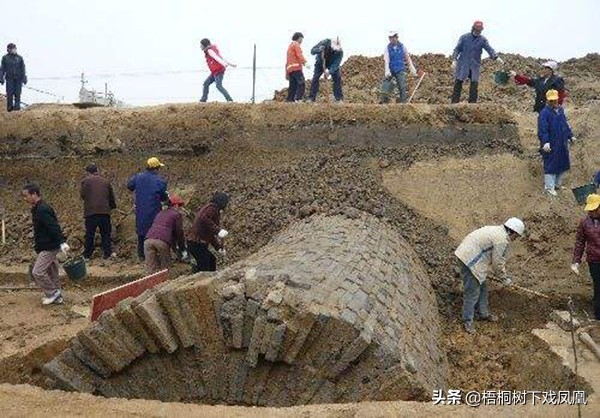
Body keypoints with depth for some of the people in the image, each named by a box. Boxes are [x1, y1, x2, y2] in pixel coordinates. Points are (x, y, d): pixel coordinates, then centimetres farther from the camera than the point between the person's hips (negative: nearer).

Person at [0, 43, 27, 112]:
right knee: (10, 93, -6)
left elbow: (23, 69, 4)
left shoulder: (20, 58, 5)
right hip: (9, 78, 0)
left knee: (17, 93, -4)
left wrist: (24, 78, -4)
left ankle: (17, 106, 3)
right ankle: (9, 107, 2)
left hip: (18, 78, 0)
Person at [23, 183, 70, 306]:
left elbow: (54, 227, -27)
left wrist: (62, 242, -32)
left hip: (49, 247, -10)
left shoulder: (42, 210, -20)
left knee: (37, 272, -9)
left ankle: (53, 293, 4)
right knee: (51, 272, 15)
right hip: (46, 246, 10)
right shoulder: (37, 209, 12)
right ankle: (56, 297, 23)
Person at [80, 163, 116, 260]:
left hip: (90, 211, -1)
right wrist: (113, 206, 29)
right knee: (105, 233, 11)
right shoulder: (106, 182, 7)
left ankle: (87, 255, 14)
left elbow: (82, 195, 2)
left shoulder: (86, 181, -2)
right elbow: (111, 197, 13)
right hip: (104, 211, 1)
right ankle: (107, 253, 11)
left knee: (89, 234, 8)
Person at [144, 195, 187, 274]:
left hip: (148, 240, 5)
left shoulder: (160, 213, 34)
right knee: (165, 269, 10)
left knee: (151, 270, 6)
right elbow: (179, 233, 12)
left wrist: (174, 246, 51)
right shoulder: (177, 214, 15)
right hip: (162, 241, -5)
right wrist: (183, 250, 26)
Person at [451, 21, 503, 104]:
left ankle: (472, 103, 3)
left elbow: (489, 49, -8)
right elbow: (457, 49, 2)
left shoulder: (482, 39, 3)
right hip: (463, 65, -1)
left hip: (475, 66, 1)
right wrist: (454, 60, -13)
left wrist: (496, 57, -25)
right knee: (458, 83, -1)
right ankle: (454, 103, 3)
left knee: (474, 85, -3)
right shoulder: (464, 37, 1)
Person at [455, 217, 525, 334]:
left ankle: (483, 313, 33)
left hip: (467, 254, 11)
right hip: (469, 260, -11)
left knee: (482, 287, 20)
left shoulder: (498, 230, 13)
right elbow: (497, 262, -12)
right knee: (472, 292, -3)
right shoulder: (502, 240, -19)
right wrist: (505, 278, 3)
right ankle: (468, 321, 8)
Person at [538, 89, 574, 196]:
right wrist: (545, 142, -31)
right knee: (550, 166, -1)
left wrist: (570, 136, 20)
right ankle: (549, 187, 9)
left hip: (562, 144, 8)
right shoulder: (544, 113, -15)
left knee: (564, 164, 16)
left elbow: (565, 125, 21)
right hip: (551, 145, -8)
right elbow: (542, 129, -22)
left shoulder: (560, 110, 10)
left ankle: (558, 184, 30)